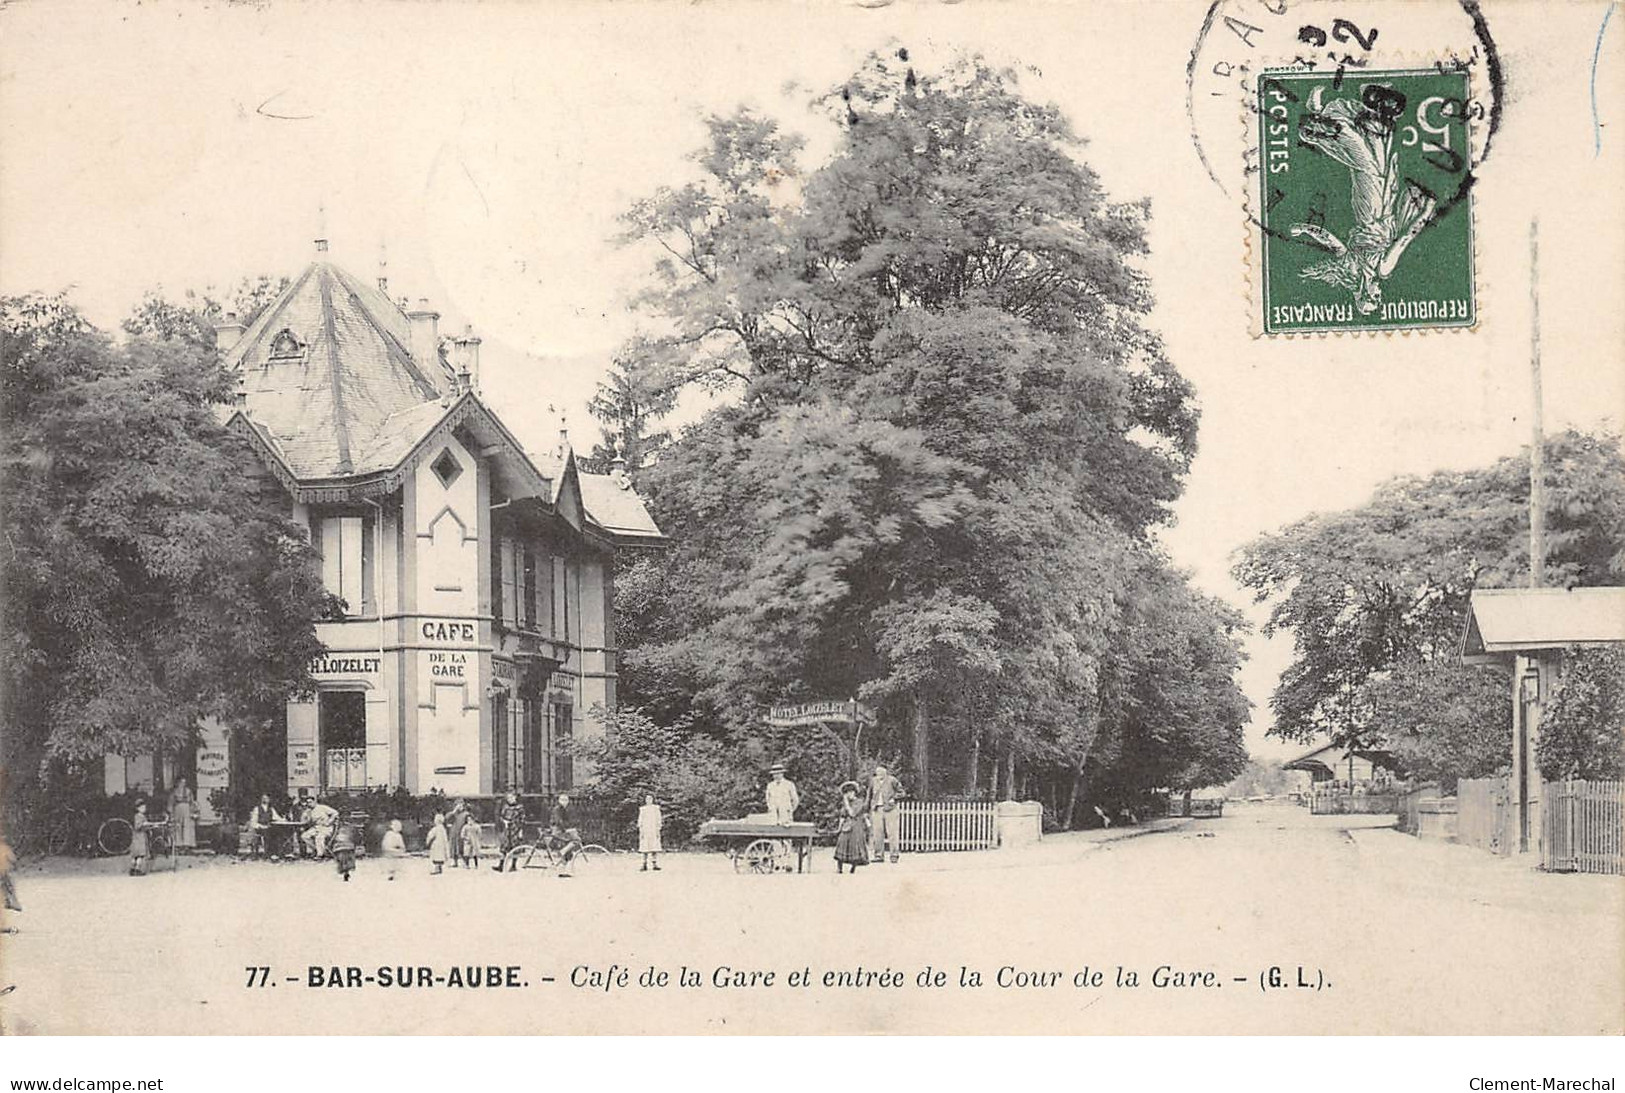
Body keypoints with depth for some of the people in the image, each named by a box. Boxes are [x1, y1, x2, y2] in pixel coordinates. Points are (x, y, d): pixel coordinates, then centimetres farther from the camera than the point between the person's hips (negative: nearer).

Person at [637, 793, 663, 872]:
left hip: (654, 830, 0)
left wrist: (658, 831, -2)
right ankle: (645, 865, 1)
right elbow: (640, 821, 7)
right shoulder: (642, 809, 9)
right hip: (645, 830, 1)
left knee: (654, 848, -7)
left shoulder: (656, 808, 7)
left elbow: (658, 820, 6)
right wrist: (641, 831, -2)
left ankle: (655, 865, -7)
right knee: (645, 848, -2)